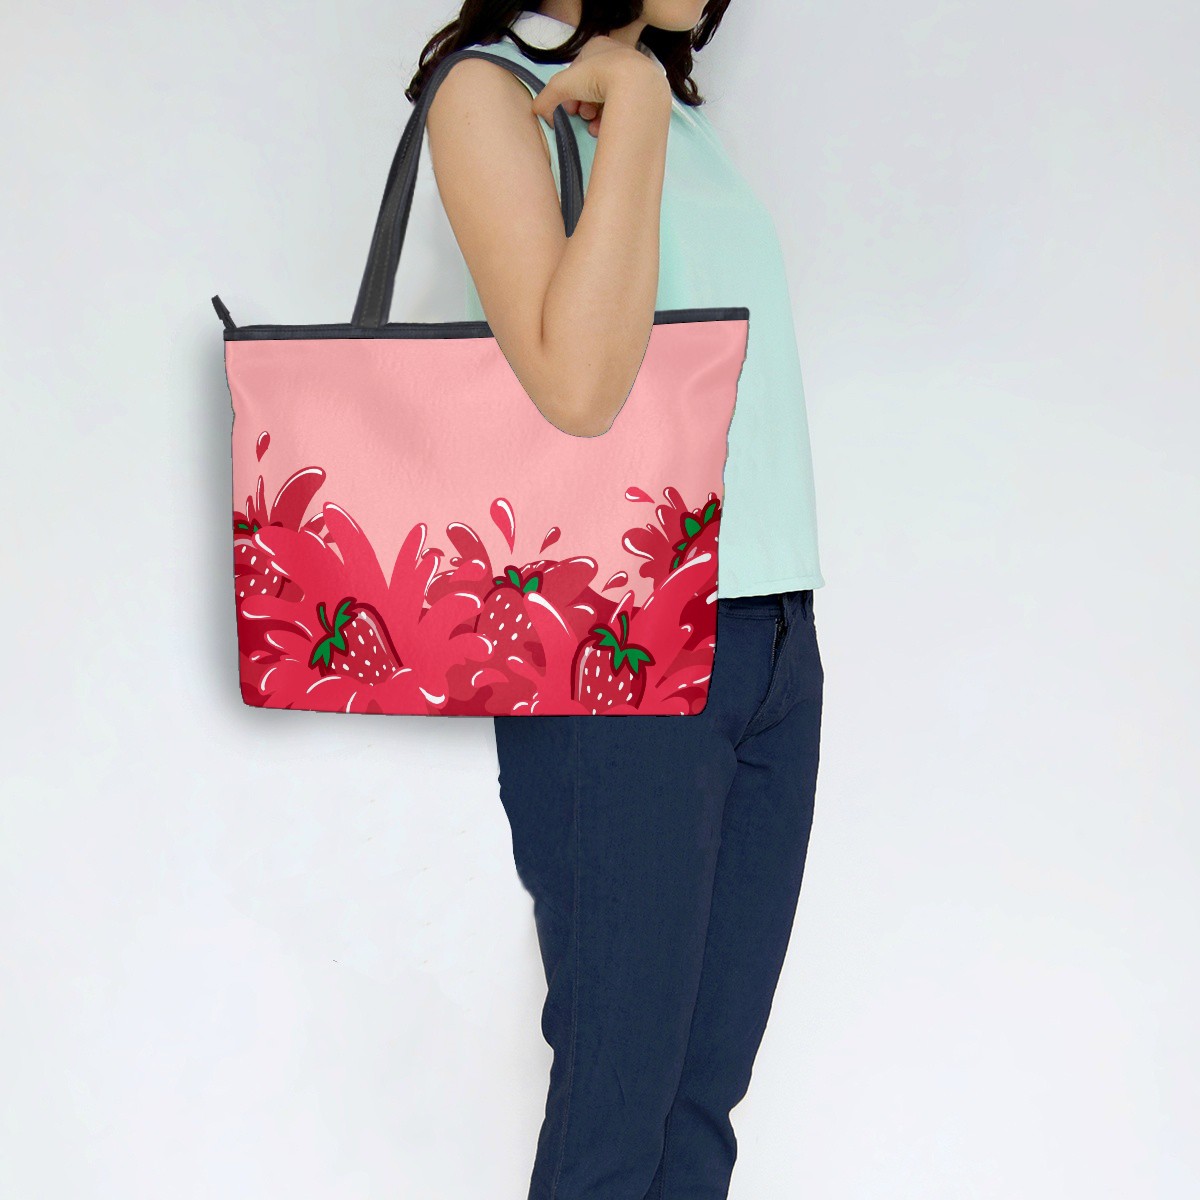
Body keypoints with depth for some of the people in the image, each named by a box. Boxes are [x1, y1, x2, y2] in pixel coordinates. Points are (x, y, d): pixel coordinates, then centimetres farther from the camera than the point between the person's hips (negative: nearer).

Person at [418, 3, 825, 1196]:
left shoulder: (682, 113, 18)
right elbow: (576, 382, -19)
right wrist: (629, 99, -13)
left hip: (774, 642, 7)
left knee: (708, 1087, 10)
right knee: (617, 1102, 2)